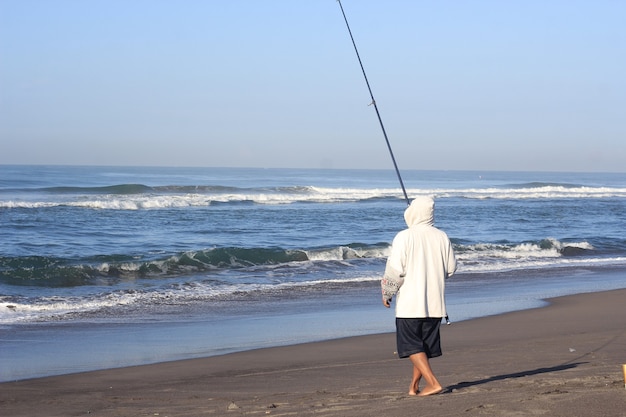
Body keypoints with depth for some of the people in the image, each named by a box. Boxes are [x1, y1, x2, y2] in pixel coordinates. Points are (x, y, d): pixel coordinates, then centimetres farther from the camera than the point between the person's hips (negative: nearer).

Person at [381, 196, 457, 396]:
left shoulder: (404, 237, -12)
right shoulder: (442, 237, 2)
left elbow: (395, 270, -13)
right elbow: (451, 269, 9)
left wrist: (387, 293, 2)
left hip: (410, 302, -5)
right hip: (435, 303, 5)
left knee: (412, 347, 1)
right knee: (424, 346, 14)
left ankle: (433, 383, -11)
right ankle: (414, 386, 21)